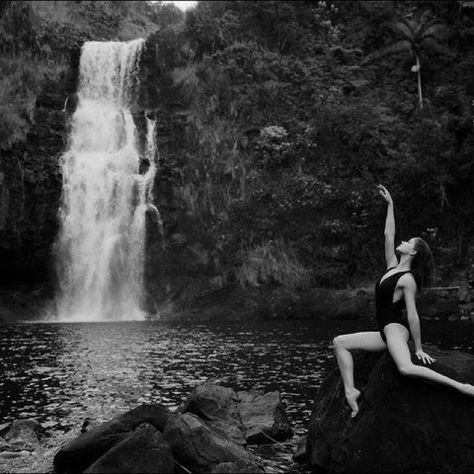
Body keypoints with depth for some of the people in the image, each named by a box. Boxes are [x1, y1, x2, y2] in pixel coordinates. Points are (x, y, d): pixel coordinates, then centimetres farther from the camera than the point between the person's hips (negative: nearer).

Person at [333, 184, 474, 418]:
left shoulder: (407, 280, -12)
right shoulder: (392, 267, 11)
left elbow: (413, 315, -13)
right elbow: (388, 235, 13)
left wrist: (419, 348, -12)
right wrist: (390, 204, 14)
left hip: (396, 328, -9)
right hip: (385, 332, 9)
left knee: (407, 368, -35)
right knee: (340, 342, 3)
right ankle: (350, 391, -7)